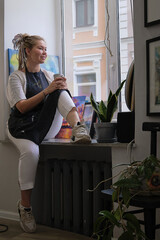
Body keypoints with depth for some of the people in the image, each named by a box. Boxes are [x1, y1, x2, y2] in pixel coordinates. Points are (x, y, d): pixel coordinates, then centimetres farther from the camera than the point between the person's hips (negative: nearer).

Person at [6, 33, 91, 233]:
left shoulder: (49, 75, 17)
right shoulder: (16, 77, 1)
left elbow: (61, 100, 9)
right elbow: (22, 107, -12)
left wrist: (62, 89, -14)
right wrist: (47, 90, -21)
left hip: (47, 127, 3)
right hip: (23, 128, -3)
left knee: (60, 91, -18)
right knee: (31, 151, -36)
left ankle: (77, 128, -39)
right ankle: (25, 205, -21)